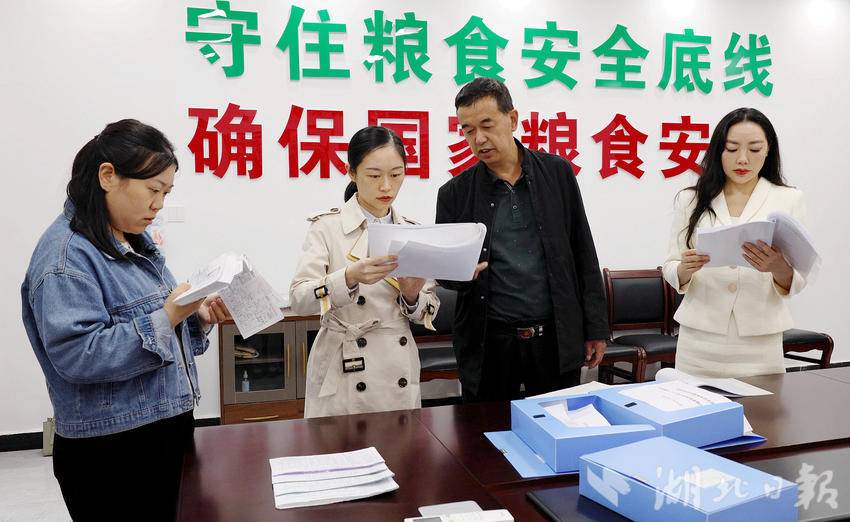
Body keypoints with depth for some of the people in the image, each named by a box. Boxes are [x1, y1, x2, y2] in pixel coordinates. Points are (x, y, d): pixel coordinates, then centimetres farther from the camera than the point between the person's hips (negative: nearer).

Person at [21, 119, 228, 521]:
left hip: (168, 429, 9)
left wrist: (198, 316, -2)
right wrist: (166, 318, -26)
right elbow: (78, 356, -26)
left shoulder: (135, 240, 10)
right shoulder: (65, 255, -18)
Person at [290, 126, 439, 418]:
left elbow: (429, 312, 7)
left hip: (400, 376, 3)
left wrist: (412, 295, -14)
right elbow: (299, 300, -15)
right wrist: (349, 278, -31)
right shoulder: (327, 227, -5)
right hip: (344, 375, -3)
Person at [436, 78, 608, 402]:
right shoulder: (455, 194, 1)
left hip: (558, 338, 1)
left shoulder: (557, 173, 3)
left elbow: (583, 253, 6)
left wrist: (595, 328, 4)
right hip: (489, 343, 0)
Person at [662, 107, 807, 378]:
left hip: (759, 343, 0)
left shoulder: (788, 200, 1)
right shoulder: (690, 200, 3)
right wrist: (685, 269, -18)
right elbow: (671, 270, 4)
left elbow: (796, 283, -1)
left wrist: (780, 268, -22)